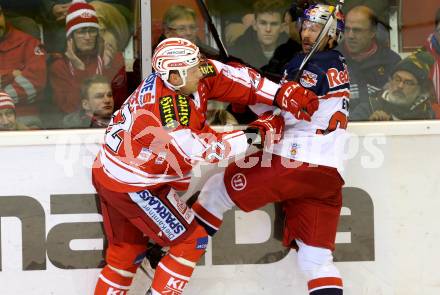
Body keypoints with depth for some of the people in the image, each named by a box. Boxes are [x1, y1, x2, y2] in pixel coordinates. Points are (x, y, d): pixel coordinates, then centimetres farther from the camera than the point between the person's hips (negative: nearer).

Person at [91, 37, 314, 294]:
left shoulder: (189, 75, -9)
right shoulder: (165, 112, -32)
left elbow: (233, 78, -6)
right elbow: (204, 150, -26)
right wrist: (256, 134, -22)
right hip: (132, 185, -9)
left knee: (125, 251, 20)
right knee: (192, 241, 1)